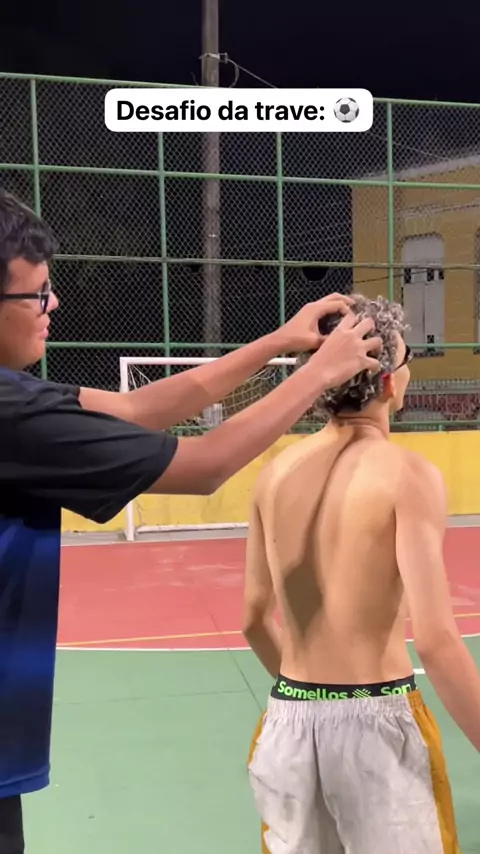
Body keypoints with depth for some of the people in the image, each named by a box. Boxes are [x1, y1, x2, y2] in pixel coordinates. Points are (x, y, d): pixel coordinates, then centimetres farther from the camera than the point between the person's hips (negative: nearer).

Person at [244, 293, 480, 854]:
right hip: (375, 722, -5)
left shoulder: (278, 471, 1)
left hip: (288, 719, 5)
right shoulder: (407, 475, -14)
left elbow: (255, 620, 9)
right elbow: (435, 640, -19)